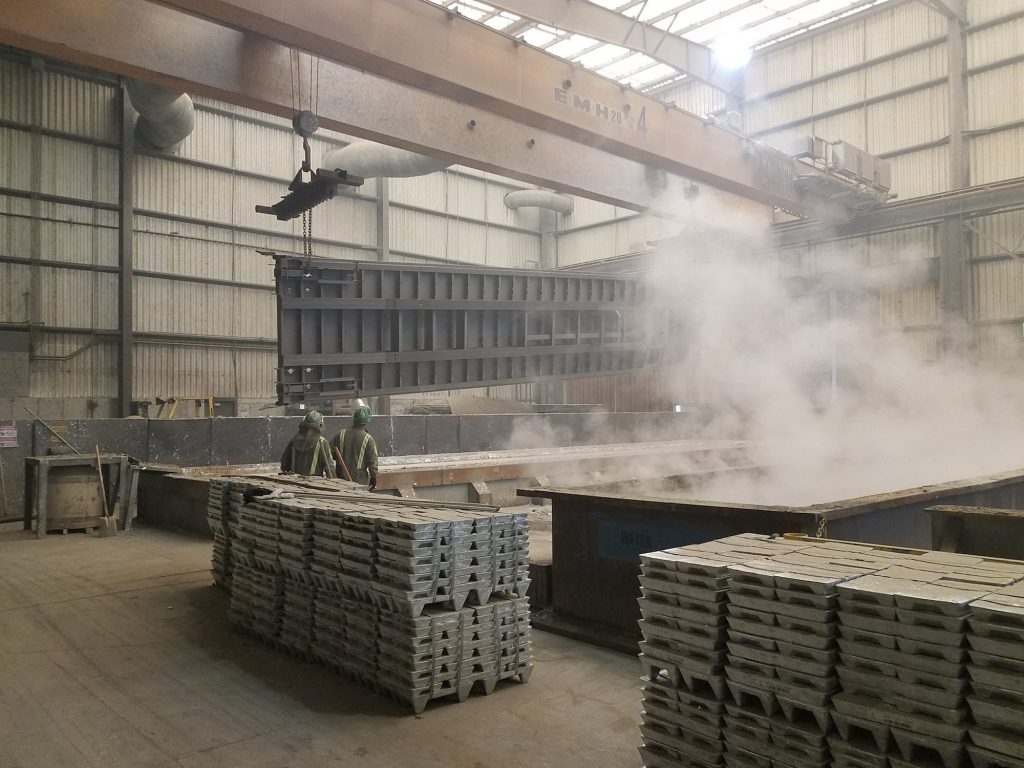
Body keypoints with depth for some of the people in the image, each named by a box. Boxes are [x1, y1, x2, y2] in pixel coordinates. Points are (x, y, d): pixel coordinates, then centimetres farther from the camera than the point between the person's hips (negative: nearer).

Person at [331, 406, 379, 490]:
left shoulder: (341, 435, 1)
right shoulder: (369, 439, -9)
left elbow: (330, 452, 7)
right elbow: (373, 462, -7)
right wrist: (373, 478, 3)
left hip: (341, 478, 3)